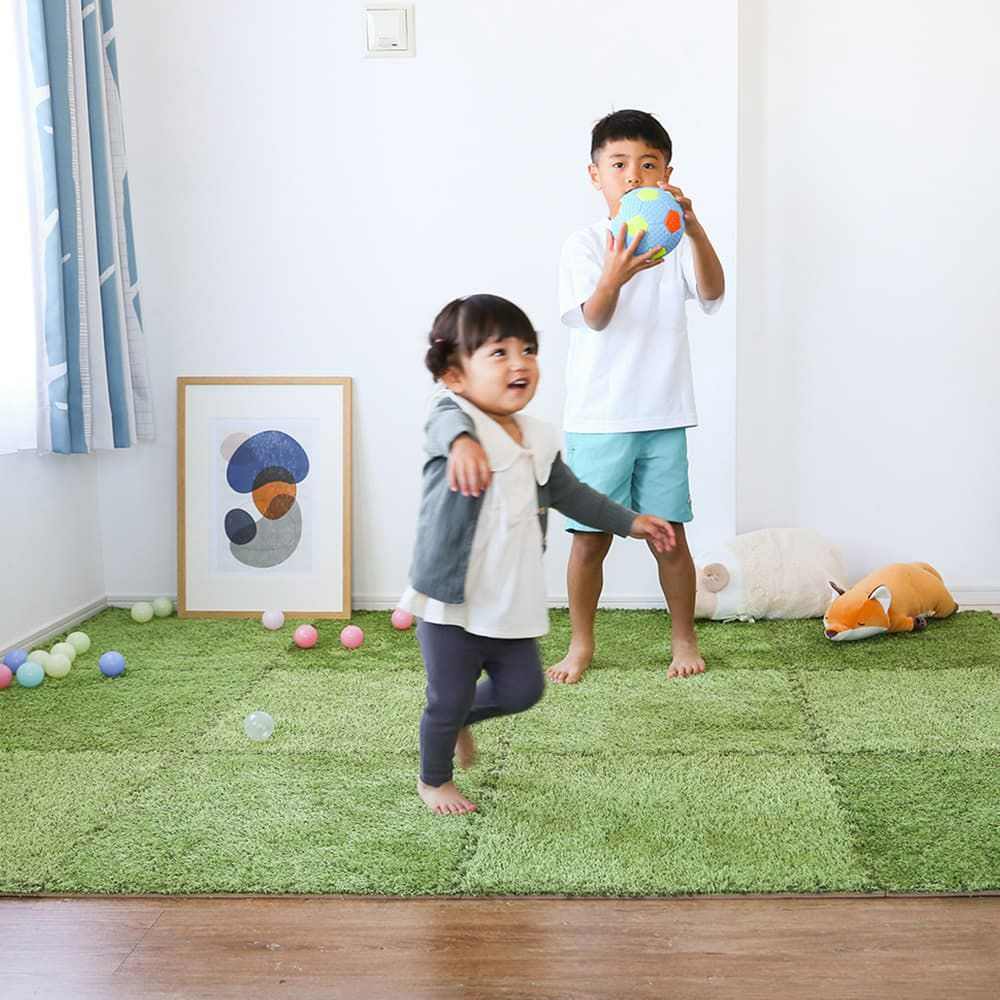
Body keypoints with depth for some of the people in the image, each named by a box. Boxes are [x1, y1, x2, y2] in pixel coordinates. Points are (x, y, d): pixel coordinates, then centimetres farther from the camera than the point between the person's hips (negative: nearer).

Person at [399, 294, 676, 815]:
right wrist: (462, 441, -65)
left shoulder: (539, 440, 6)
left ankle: (460, 718, 44)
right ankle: (433, 779, 33)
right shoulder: (452, 418, -16)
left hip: (513, 605, 6)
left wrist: (630, 522, 22)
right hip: (452, 603, -6)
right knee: (448, 699, 5)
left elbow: (570, 493, 21)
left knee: (522, 691, 14)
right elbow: (446, 425, -42)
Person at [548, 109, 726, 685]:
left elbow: (712, 294, -13)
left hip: (663, 417, 1)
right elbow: (594, 318, -16)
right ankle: (581, 644, 20)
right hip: (597, 418, -1)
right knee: (590, 539, 3)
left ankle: (684, 638, 23)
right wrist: (614, 277, -39)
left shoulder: (678, 243, 5)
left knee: (669, 536, 5)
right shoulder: (586, 246, -1)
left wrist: (694, 230, -31)